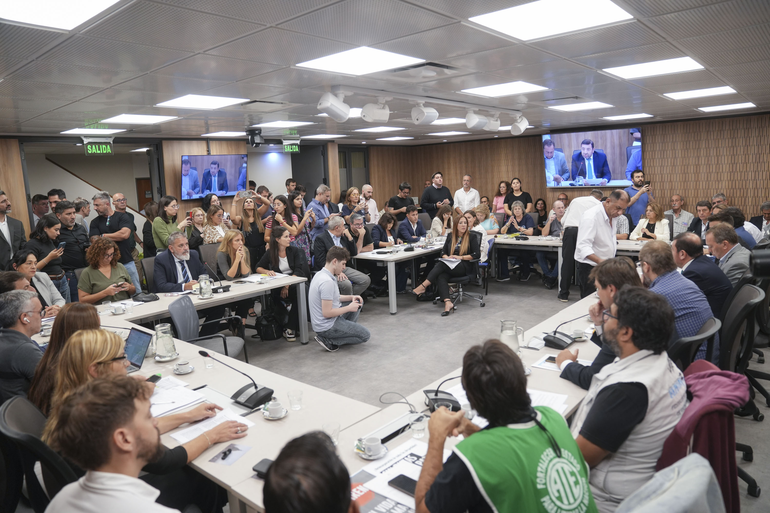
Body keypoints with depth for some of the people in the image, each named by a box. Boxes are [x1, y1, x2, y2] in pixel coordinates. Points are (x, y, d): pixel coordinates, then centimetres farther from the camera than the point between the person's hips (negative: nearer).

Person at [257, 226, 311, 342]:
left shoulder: (295, 251, 3)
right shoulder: (270, 253, 8)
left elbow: (298, 271, -8)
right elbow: (258, 268, 10)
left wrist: (287, 285, -22)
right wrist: (267, 271, -14)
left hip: (294, 283, 0)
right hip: (278, 285, 1)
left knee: (298, 293, -35)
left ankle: (290, 328, -26)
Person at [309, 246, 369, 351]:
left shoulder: (321, 274, 5)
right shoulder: (327, 282, -28)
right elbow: (327, 313, -29)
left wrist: (351, 297, 4)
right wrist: (349, 308, -15)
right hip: (326, 327, -10)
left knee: (358, 302, 19)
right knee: (364, 335, -3)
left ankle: (346, 329, 15)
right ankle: (328, 341, -4)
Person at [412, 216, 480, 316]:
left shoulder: (472, 236, 6)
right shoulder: (450, 237, 19)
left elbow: (477, 254, -3)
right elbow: (443, 252, 16)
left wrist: (460, 257, -12)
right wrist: (447, 257, -7)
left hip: (465, 267, -4)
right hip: (450, 266, 4)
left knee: (441, 264, -29)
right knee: (441, 277, -31)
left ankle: (423, 286, -29)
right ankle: (447, 303, -45)